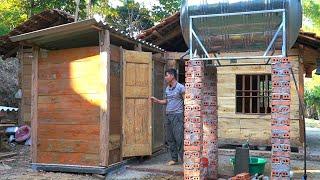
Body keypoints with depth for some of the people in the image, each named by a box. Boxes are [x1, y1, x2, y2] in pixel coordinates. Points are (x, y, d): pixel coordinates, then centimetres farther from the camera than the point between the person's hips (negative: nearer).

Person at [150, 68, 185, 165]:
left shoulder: (180, 87, -5)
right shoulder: (167, 89, 15)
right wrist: (157, 100, 10)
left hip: (177, 115, -7)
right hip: (168, 115, 7)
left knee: (179, 137, -10)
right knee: (170, 138, 7)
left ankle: (183, 158, -2)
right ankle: (174, 158, 15)